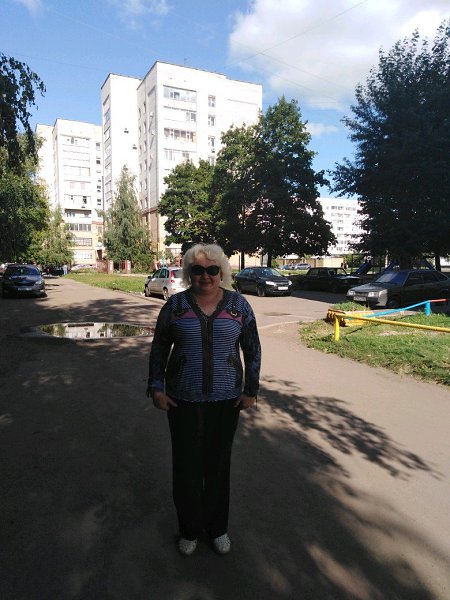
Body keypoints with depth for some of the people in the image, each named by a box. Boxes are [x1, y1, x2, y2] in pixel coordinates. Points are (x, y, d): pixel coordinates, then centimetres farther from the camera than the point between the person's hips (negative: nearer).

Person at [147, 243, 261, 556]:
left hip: (226, 400, 0)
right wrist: (156, 387, -3)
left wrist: (251, 390, 0)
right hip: (183, 400, 0)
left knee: (219, 463, 16)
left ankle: (218, 527, 39)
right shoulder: (176, 304, -4)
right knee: (186, 465, 11)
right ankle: (190, 529, 36)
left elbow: (253, 350, 3)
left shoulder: (238, 304, -3)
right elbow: (159, 348, 3)